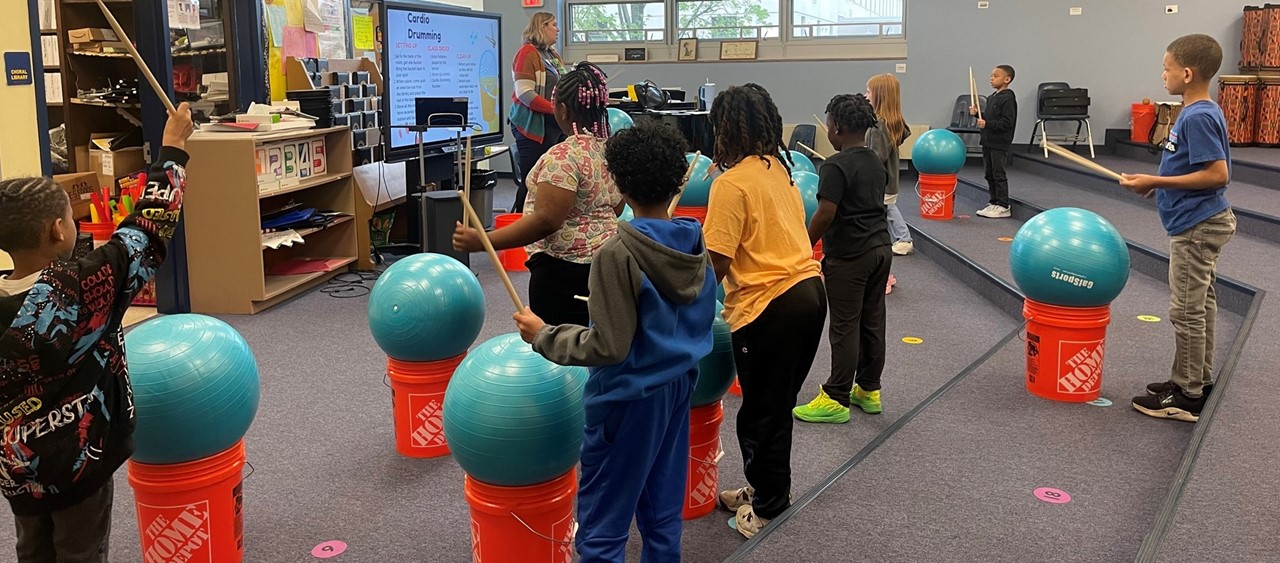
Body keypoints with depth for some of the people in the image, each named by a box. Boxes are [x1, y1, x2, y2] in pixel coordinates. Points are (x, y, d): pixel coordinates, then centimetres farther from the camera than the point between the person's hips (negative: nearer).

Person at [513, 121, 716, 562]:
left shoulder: (619, 254, -22)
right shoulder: (696, 242, -2)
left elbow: (609, 346, -21)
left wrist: (542, 336, -9)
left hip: (630, 395, -7)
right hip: (679, 384, 7)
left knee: (602, 523, 5)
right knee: (663, 511, 19)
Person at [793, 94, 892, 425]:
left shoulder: (836, 167, -16)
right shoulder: (877, 164, 10)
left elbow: (825, 215, -21)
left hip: (849, 257, -8)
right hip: (880, 248, 8)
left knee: (845, 328, -2)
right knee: (872, 323, 13)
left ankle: (836, 399, 5)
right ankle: (869, 390, 24)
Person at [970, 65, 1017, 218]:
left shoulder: (1007, 99, -15)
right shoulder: (992, 97, 13)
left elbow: (1006, 123, -20)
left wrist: (987, 124, -25)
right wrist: (977, 113, 5)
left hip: (999, 144, -9)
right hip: (988, 142, 9)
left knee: (999, 174, -4)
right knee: (990, 174, 13)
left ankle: (1003, 207, 4)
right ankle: (994, 203, 22)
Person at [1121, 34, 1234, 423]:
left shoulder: (1198, 117, -21)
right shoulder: (1203, 113, 9)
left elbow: (1218, 174, -25)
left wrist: (1157, 182, -23)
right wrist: (1161, 184, 9)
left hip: (1196, 227, -10)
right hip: (1202, 223, 10)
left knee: (1186, 310, -3)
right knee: (1201, 303, 17)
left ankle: (1187, 397, 6)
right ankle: (1200, 381, 28)